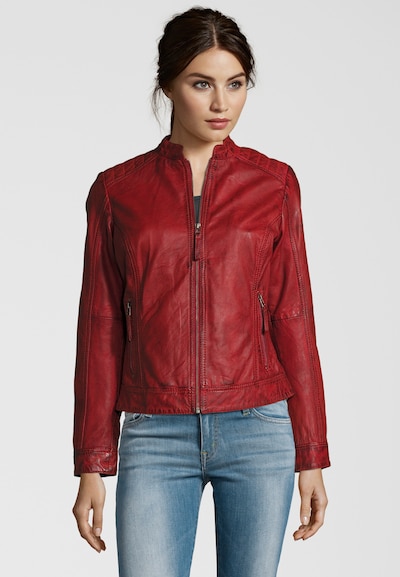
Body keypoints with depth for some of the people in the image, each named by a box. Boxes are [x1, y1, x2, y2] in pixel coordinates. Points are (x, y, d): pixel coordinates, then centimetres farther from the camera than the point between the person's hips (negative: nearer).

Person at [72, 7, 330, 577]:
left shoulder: (274, 183, 4)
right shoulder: (117, 189, 4)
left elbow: (293, 317, 4)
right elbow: (101, 330, 5)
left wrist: (311, 455, 3)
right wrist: (92, 465, 4)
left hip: (258, 430, 1)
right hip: (155, 438, 0)